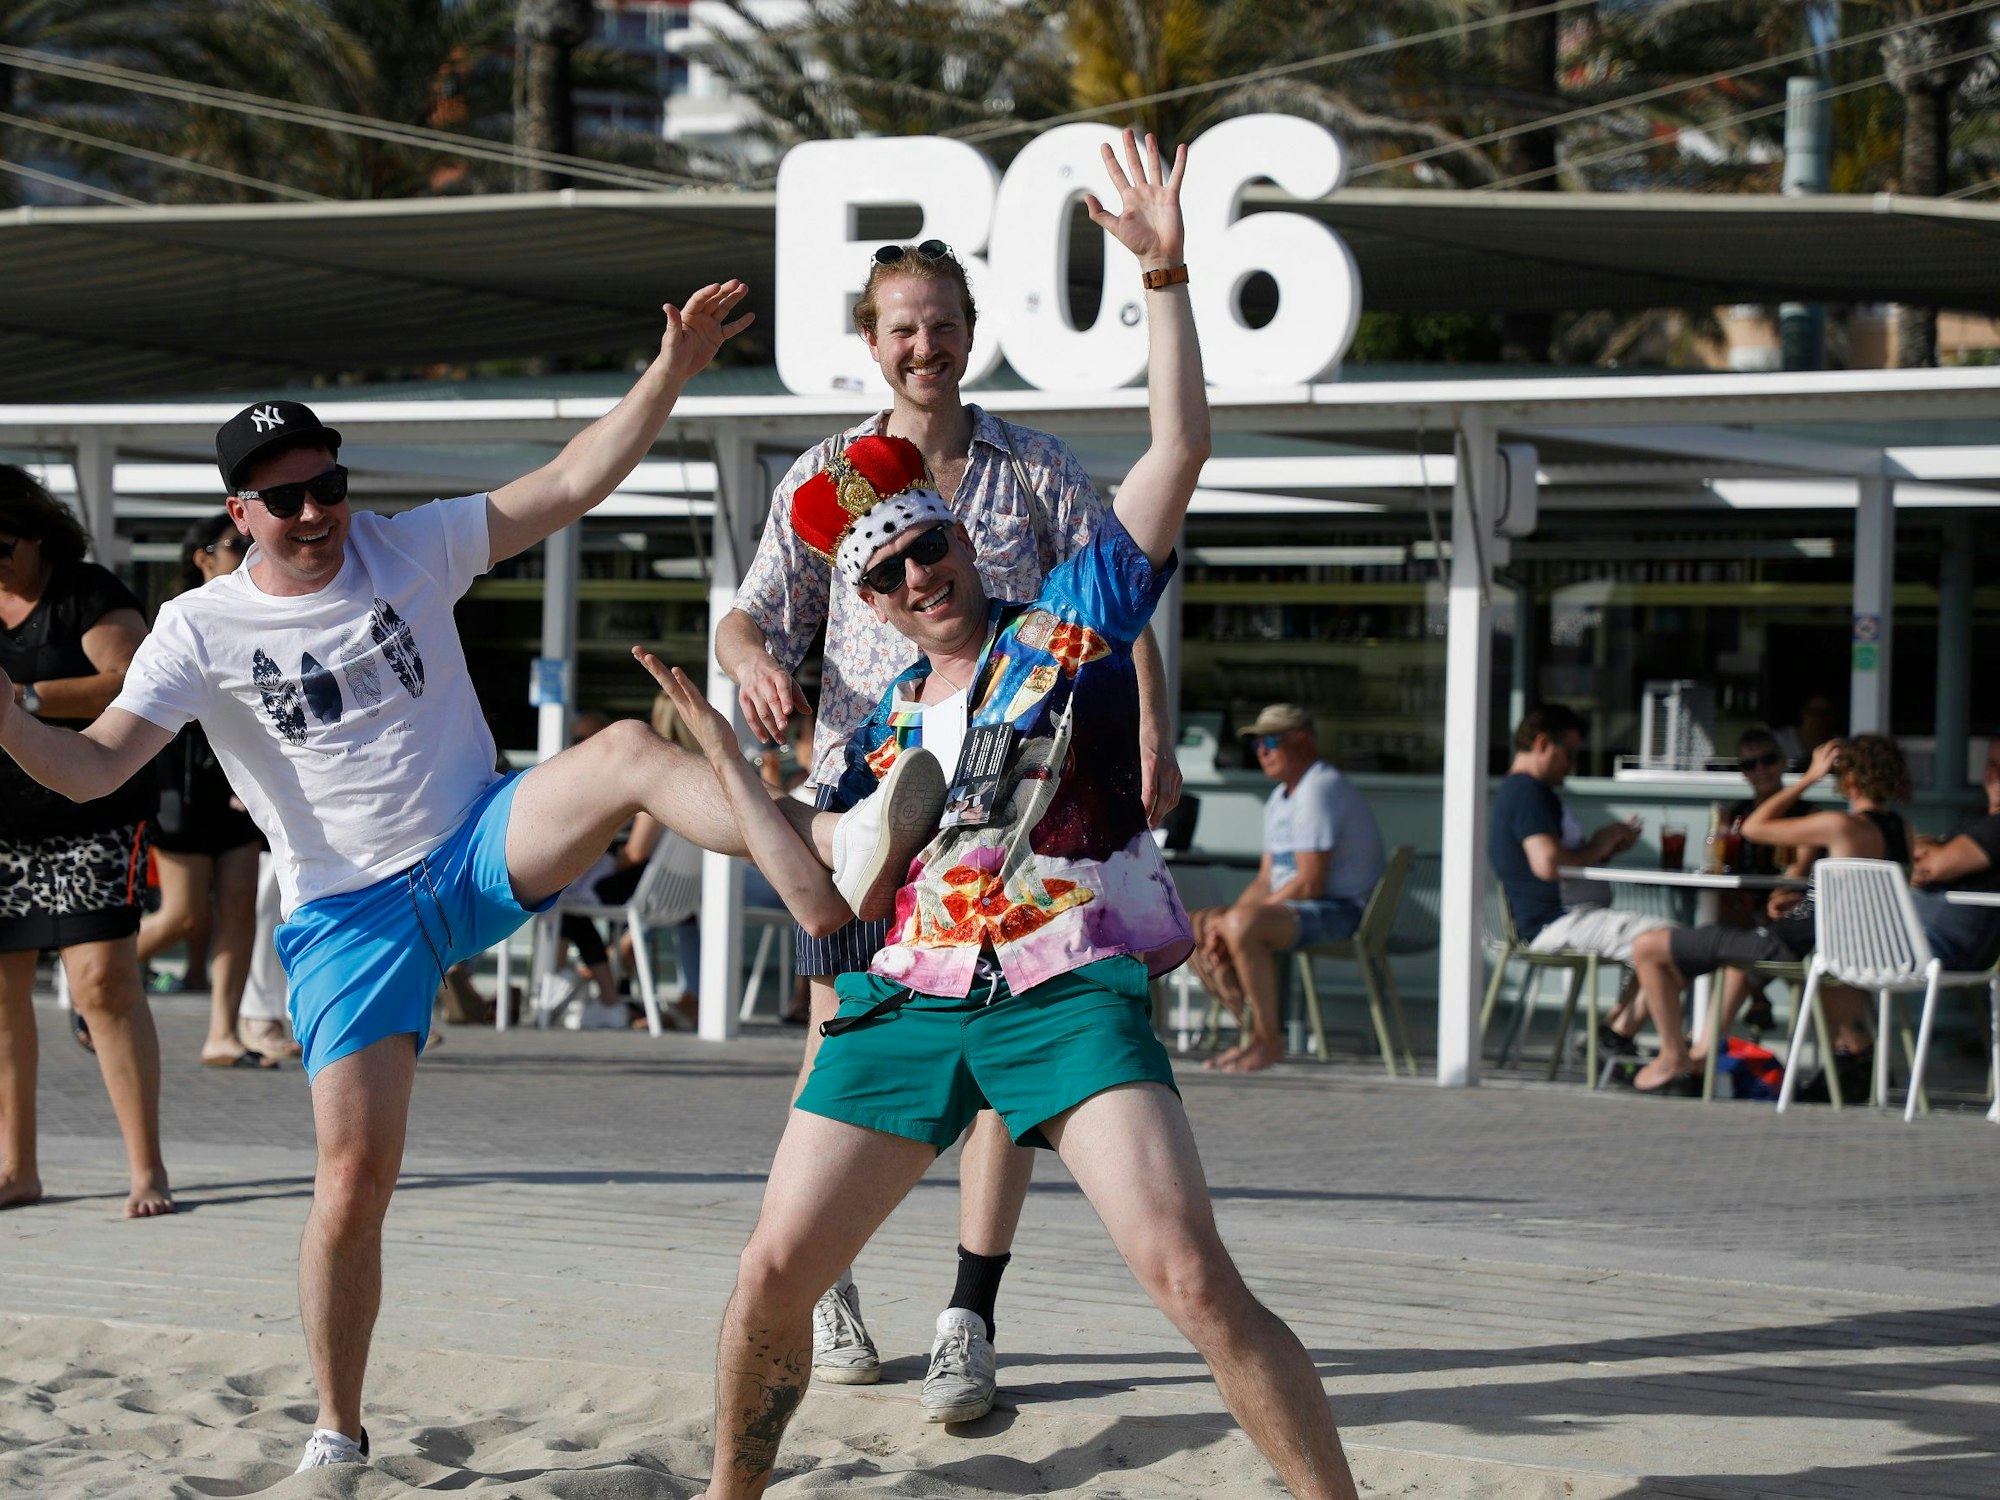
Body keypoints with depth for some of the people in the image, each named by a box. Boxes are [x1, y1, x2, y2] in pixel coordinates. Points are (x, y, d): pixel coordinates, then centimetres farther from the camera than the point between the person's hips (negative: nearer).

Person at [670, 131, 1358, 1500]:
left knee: (1190, 1272, -19)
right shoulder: (885, 726, 16)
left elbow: (1182, 448, -3)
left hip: (1070, 998, -5)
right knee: (775, 1271, 3)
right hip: (908, 1004, 5)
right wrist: (723, 756, 15)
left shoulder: (1072, 622, 5)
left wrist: (1166, 276, -10)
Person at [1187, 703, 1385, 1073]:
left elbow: (1309, 884, -22)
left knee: (1242, 926, -34)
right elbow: (1266, 880, 17)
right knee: (1196, 927, 5)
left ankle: (1269, 1040, -24)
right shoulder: (1280, 799, 18)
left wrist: (1232, 918, -17)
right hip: (1296, 908, 11)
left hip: (1341, 912, -11)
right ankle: (1252, 1032, 0)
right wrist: (1225, 917, -3)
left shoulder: (1319, 790, -16)